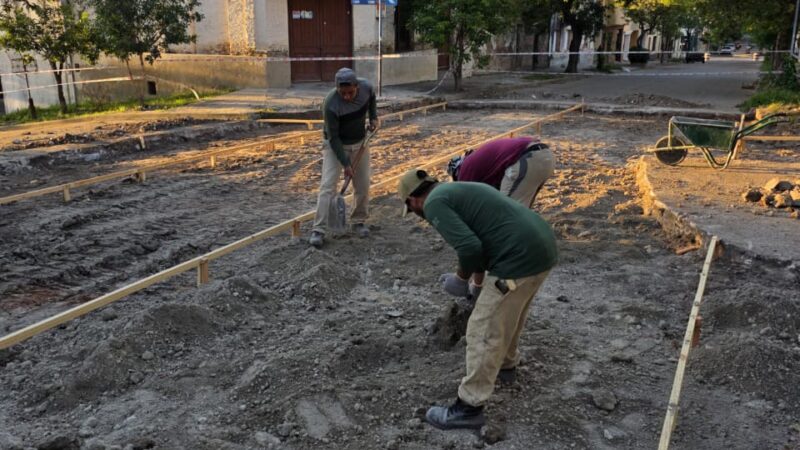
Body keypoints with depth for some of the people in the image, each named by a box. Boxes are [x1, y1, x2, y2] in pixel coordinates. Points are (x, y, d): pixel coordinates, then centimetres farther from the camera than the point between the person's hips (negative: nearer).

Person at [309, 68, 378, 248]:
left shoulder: (366, 87, -20)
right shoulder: (331, 105, -33)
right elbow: (333, 138, -23)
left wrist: (374, 117, -4)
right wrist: (345, 163, -23)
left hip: (360, 142, 4)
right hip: (335, 145, -4)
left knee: (363, 185, 5)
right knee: (328, 185, -12)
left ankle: (358, 222, 23)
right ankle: (318, 230, -10)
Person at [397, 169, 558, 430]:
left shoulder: (435, 203, -4)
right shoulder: (462, 189, 24)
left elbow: (469, 247, -18)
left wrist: (461, 277, 1)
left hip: (519, 258, -9)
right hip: (542, 246, 10)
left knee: (483, 332, 2)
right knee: (510, 312, 30)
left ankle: (469, 408, 13)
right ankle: (507, 364, 51)